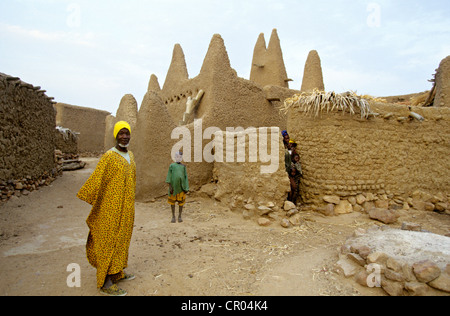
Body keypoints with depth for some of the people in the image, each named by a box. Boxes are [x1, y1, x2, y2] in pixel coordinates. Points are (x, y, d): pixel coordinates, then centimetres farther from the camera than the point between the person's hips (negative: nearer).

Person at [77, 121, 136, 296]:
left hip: (126, 208, 7)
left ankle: (117, 272, 31)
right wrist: (85, 200, -21)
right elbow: (96, 179, -17)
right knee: (108, 241, -1)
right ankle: (105, 282, 9)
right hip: (111, 208, -7)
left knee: (121, 239, 16)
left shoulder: (130, 155, 10)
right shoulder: (109, 157, -12)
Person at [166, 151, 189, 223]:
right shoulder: (172, 166, 4)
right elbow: (169, 177, -1)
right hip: (174, 185, -1)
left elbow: (186, 177, 8)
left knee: (181, 201, 4)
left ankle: (179, 216, 17)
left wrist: (186, 188, 1)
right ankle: (173, 216, 16)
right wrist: (170, 186, -10)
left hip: (181, 186, 1)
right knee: (172, 201, 4)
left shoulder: (183, 166, 10)